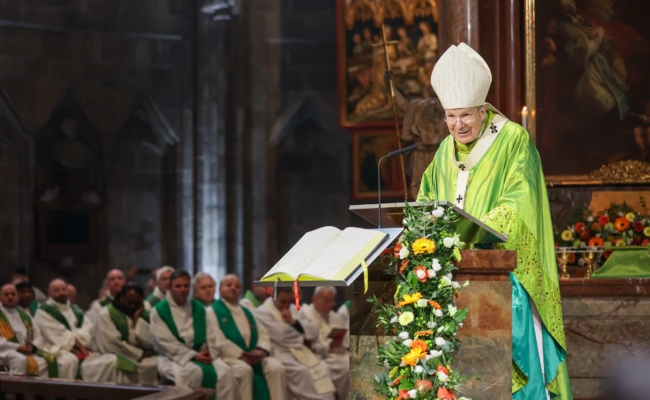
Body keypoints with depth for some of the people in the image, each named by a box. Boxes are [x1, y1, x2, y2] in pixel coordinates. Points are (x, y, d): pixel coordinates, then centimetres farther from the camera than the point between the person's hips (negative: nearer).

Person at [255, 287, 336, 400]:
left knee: (322, 368, -18)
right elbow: (281, 336, -15)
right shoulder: (262, 313, -4)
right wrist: (302, 338, 0)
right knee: (300, 371, -33)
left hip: (298, 351, 7)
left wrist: (293, 322, -7)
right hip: (277, 352, -7)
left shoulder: (292, 311, 18)